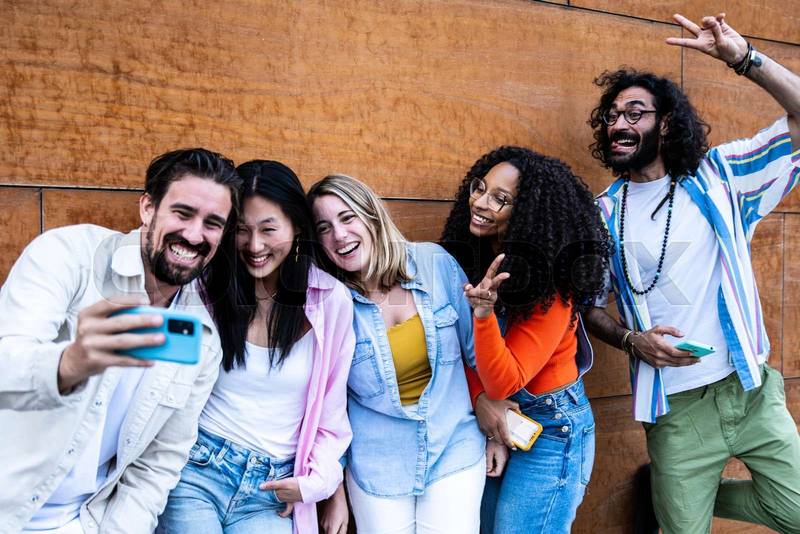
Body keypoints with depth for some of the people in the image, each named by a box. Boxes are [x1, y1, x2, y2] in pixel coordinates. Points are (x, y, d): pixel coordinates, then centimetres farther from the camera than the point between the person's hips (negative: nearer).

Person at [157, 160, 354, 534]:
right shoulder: (206, 289, -5)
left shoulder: (332, 300, -5)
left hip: (270, 495, 0)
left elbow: (331, 409, 4)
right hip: (195, 472, 0)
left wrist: (317, 481, -3)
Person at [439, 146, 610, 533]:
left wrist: (484, 313, -43)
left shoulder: (550, 289, -24)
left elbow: (503, 382, -28)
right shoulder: (469, 256, -8)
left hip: (551, 428, -6)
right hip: (496, 418, 6)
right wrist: (479, 397, -18)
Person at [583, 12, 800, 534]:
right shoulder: (605, 214, 1)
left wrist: (742, 56, -17)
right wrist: (632, 340, -13)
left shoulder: (718, 176, 0)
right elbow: (589, 305, 6)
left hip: (750, 389, 1)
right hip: (676, 409, 0)